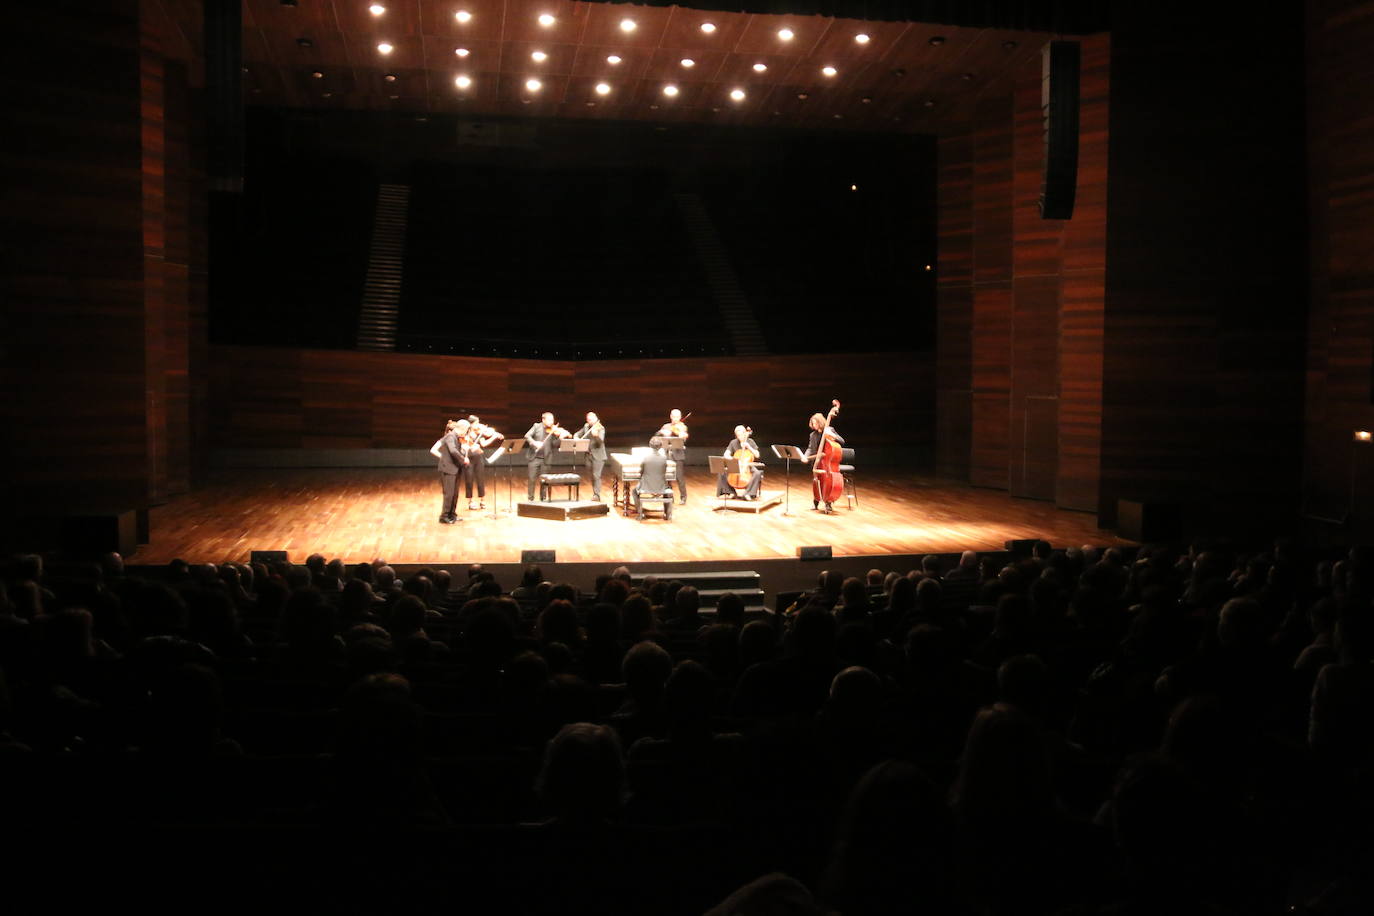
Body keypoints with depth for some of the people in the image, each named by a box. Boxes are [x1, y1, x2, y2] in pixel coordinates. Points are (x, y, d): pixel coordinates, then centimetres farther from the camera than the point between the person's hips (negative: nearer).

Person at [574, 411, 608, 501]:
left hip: (598, 456, -6)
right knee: (592, 476, 12)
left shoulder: (600, 428, -8)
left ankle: (597, 495, -13)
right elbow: (577, 434, 15)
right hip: (589, 455, 6)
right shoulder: (586, 427, 9)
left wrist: (596, 435, -42)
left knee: (596, 475, -14)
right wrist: (576, 438, -9)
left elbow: (601, 441, -22)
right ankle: (595, 494, 22)